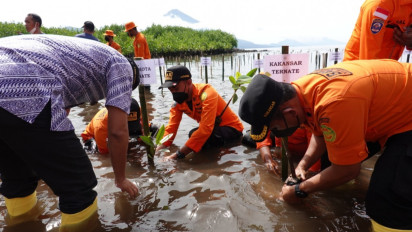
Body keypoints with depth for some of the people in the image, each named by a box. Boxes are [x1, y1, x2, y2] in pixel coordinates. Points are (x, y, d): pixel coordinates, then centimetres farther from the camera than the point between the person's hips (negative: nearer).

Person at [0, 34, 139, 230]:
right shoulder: (122, 64, 13)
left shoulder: (79, 56, 34)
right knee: (78, 186, 6)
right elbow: (118, 131, 4)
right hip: (24, 94, -10)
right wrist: (120, 179, 21)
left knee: (17, 179, 31)